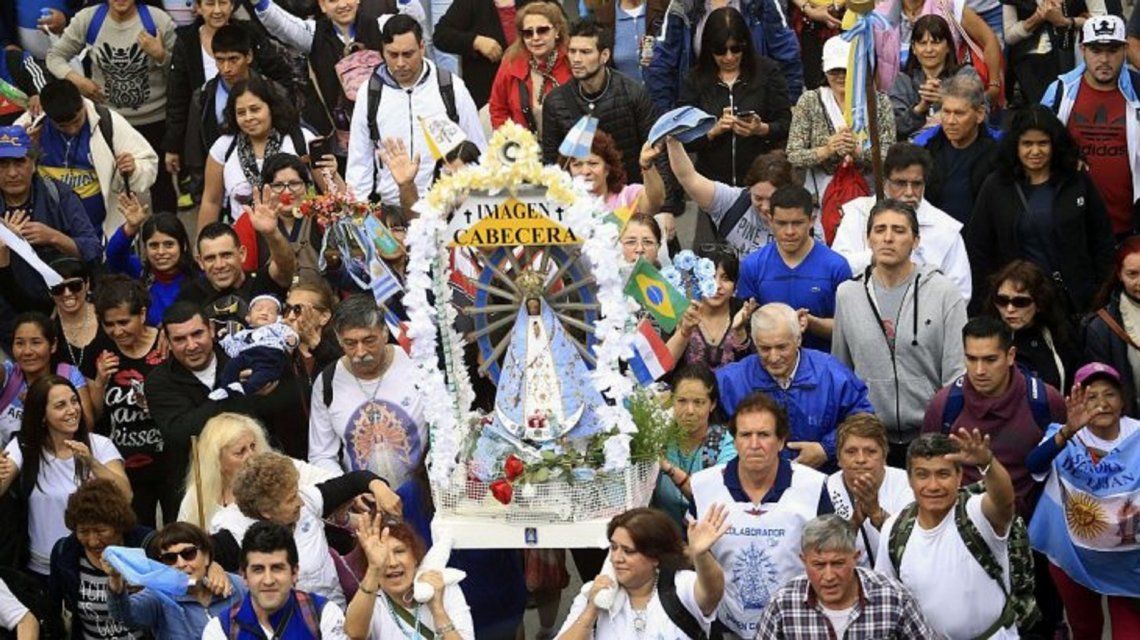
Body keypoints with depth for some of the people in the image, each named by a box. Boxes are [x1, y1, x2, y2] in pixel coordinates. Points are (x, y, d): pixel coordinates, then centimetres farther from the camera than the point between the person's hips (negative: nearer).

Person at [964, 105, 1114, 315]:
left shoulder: (1079, 183, 3)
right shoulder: (995, 187, 3)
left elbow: (1103, 242, 7)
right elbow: (978, 248, 5)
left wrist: (1100, 295, 1)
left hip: (1073, 299, 0)